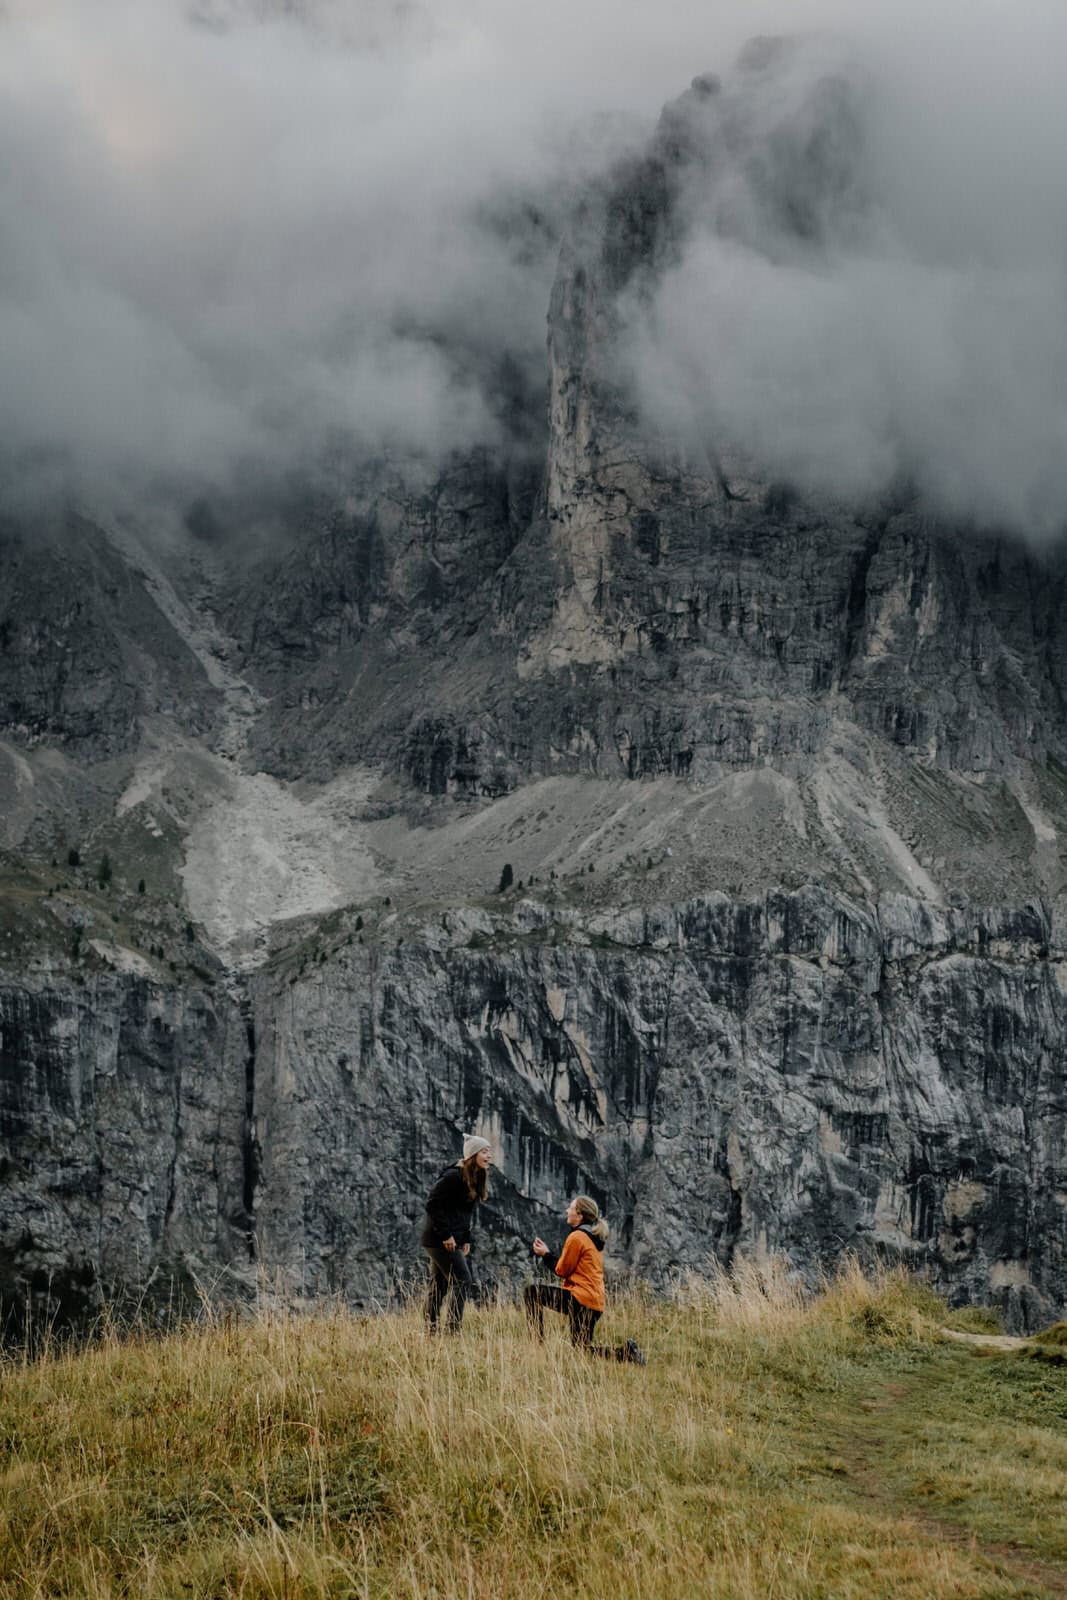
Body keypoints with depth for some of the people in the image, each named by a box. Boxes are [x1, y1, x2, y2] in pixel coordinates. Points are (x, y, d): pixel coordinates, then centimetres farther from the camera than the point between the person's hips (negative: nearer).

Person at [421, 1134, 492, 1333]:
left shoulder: (474, 1180, 11)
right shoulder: (453, 1176, -18)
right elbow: (432, 1205, -19)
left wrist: (466, 1240, 10)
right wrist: (445, 1235, -19)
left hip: (451, 1240, 9)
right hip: (441, 1239, -9)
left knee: (439, 1285, 12)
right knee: (462, 1281, -10)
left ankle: (431, 1331, 17)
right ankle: (454, 1329, -8)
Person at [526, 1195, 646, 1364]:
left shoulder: (577, 1237, -12)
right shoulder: (594, 1238, 17)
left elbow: (562, 1270, -8)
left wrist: (546, 1254, 5)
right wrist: (547, 1254, 15)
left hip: (579, 1299, -9)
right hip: (596, 1301, 9)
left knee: (531, 1292, 0)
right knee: (583, 1348, 16)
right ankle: (625, 1351, 0)